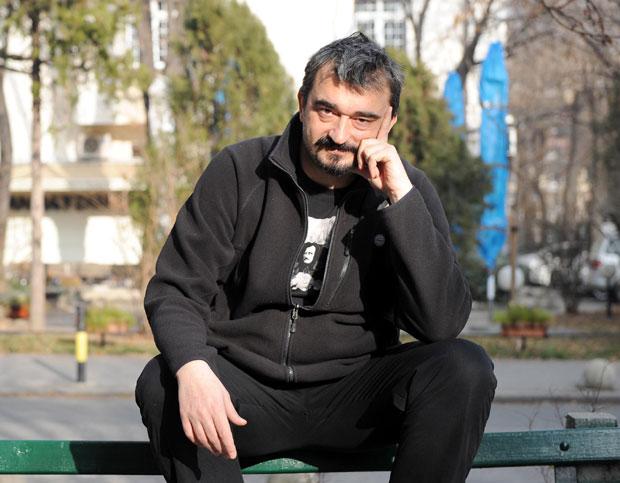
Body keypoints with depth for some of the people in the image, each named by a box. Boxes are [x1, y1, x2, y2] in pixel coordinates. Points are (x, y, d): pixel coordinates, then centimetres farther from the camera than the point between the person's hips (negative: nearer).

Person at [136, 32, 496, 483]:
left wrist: (400, 199, -20)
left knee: (465, 369, -24)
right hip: (247, 387, -1)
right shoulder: (239, 171, -3)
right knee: (161, 384, -30)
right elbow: (175, 290, -5)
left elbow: (442, 323, -14)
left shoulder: (408, 190, -1)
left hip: (355, 393, 1)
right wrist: (192, 369, -28)